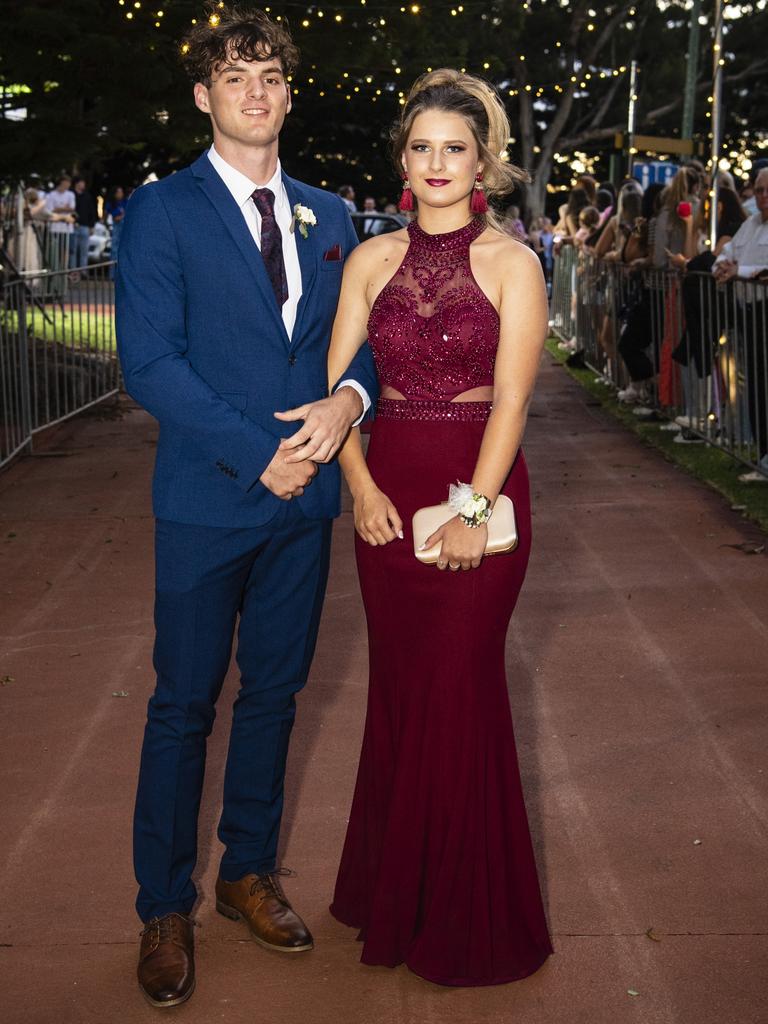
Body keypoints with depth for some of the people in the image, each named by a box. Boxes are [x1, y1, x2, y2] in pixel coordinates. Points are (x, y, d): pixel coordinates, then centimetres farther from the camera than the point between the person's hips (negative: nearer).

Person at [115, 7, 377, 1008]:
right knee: (184, 704, 4)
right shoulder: (163, 210, -4)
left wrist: (348, 396, -11)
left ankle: (250, 870, 31)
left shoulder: (329, 216, 11)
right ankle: (165, 908, 18)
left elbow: (362, 335, 13)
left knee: (275, 693, 14)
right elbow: (150, 363, -12)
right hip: (208, 501, -4)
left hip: (305, 496, 5)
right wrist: (261, 452, -17)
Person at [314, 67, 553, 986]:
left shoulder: (511, 263, -4)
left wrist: (473, 510, -16)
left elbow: (510, 399, -10)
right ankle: (394, 894, 28)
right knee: (398, 687, 11)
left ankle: (465, 910, 19)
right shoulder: (371, 260, 6)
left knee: (461, 692, 2)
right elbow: (336, 382, 5)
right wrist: (363, 488, -6)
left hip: (478, 490, -3)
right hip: (388, 489, 3)